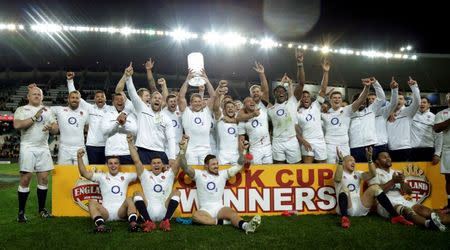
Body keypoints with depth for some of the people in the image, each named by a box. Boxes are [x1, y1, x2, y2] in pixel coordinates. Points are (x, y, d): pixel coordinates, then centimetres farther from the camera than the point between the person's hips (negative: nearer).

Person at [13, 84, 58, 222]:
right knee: (25, 179, -5)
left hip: (43, 148, 4)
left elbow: (55, 130, 14)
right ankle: (21, 212, 5)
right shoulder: (22, 110, 4)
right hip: (28, 148, -4)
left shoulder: (47, 111, 17)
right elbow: (17, 125, -14)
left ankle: (42, 209, 16)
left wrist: (50, 127, -8)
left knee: (44, 178, 4)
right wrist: (35, 117, -16)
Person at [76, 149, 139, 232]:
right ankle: (100, 225, -46)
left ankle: (133, 222, -49)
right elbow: (84, 173, 6)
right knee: (92, 201, -25)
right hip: (106, 212, 0)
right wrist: (79, 158, -6)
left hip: (121, 211, 0)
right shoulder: (102, 176, 18)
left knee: (129, 200, -29)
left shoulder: (125, 176, 21)